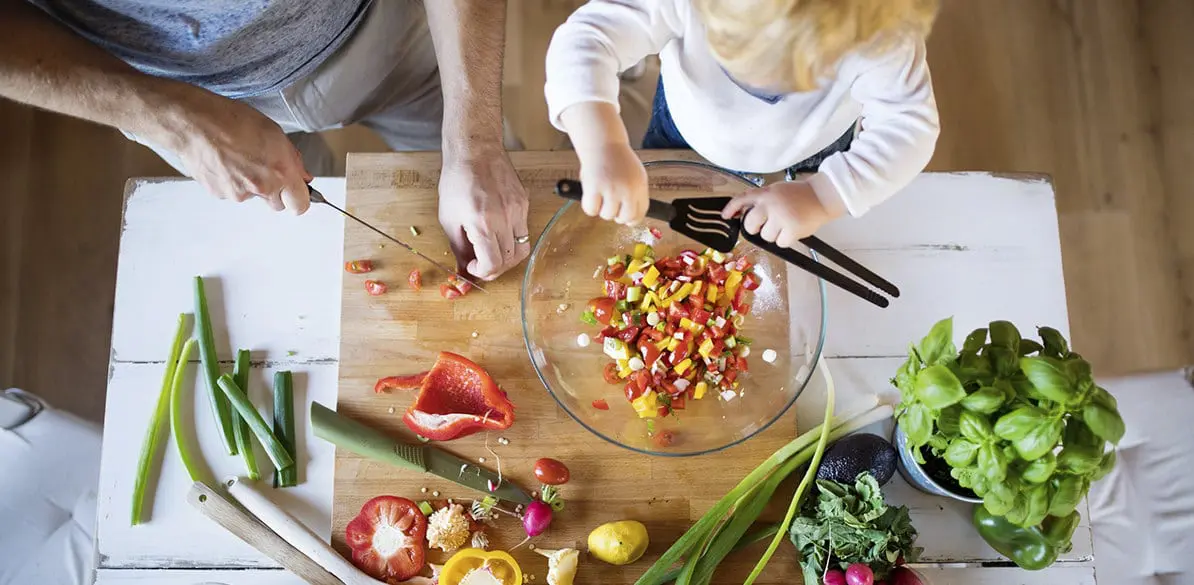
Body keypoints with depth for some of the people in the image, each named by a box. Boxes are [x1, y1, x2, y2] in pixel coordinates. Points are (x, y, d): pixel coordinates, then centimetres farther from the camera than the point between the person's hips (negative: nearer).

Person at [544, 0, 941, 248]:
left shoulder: (880, 38, -41)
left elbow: (910, 125, -36)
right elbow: (584, 40, -49)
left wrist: (823, 197, -51)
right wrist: (603, 148, -66)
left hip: (810, 163, 1)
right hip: (687, 135, 0)